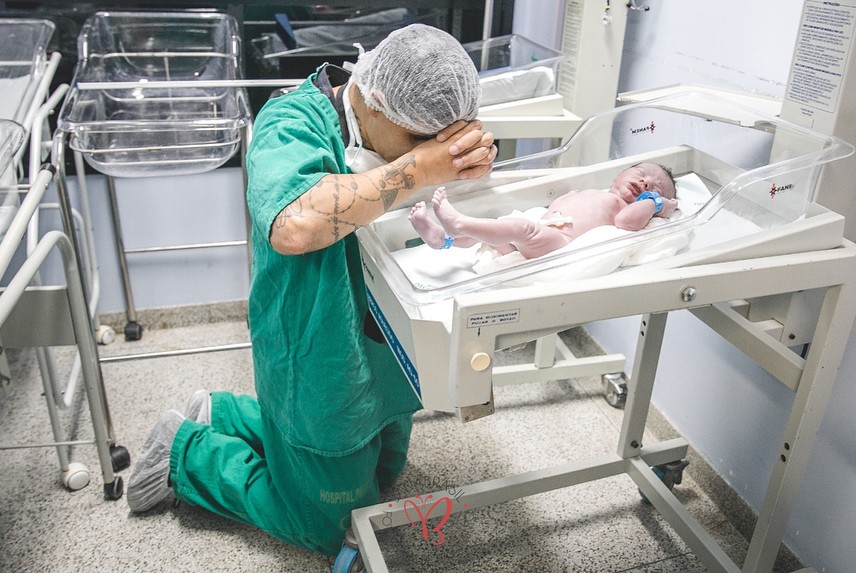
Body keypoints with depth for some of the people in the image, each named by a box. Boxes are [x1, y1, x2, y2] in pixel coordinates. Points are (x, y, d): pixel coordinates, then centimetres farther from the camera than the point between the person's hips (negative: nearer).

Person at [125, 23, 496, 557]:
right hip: (320, 365, -8)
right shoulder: (292, 124, -28)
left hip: (384, 346, 8)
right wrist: (419, 167, -41)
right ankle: (188, 452, 28)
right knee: (327, 526, 13)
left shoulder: (400, 120, -6)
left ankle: (222, 415, 37)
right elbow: (294, 225, -47)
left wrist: (477, 151, -27)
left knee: (383, 472, 31)